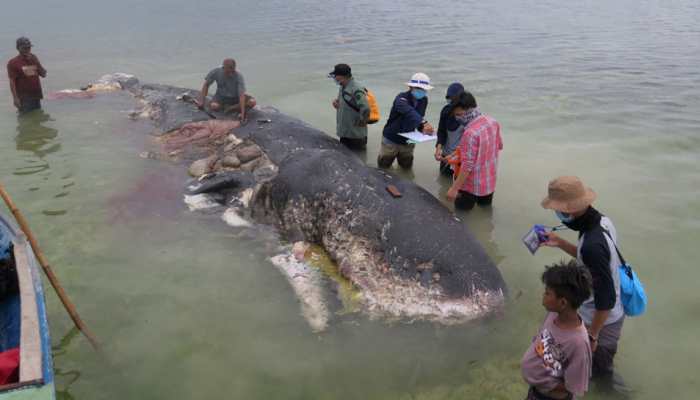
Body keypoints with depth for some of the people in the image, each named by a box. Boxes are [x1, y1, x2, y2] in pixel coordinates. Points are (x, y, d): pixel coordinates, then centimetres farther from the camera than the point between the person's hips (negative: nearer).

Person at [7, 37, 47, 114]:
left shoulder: (34, 59, 10)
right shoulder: (13, 63, -6)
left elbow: (44, 74, 7)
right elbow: (12, 82, -11)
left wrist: (36, 62, -8)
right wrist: (15, 98, -19)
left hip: (36, 96, 6)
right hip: (24, 98, -6)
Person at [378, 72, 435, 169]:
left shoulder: (424, 100, -5)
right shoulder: (402, 97, -25)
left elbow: (419, 116, 4)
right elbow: (408, 111, -45)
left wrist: (422, 128, -18)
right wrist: (423, 123, -59)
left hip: (408, 142, 5)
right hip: (391, 139, -5)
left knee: (407, 166, 21)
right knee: (383, 166, 12)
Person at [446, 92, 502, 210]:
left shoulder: (470, 133, -29)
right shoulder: (492, 122, -6)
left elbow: (467, 165, -27)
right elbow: (500, 146, 10)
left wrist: (454, 188, -22)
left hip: (473, 185, -7)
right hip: (490, 179, 7)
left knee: (462, 206, 15)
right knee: (485, 203, 30)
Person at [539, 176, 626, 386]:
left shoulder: (592, 244, -37)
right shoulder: (602, 221, -8)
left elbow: (605, 298, -30)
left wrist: (592, 334, -19)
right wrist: (559, 243, 6)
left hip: (602, 320, -9)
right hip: (614, 313, 9)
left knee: (599, 372, 16)